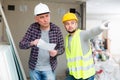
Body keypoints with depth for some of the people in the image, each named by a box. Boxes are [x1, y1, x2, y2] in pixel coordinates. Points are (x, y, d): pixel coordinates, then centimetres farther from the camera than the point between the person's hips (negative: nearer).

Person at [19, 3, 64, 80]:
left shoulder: (56, 29, -11)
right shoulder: (33, 27, -8)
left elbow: (62, 48, -4)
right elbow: (21, 44, -9)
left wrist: (56, 52, -28)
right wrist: (32, 43, -30)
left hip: (49, 69, -1)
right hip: (34, 67, 2)